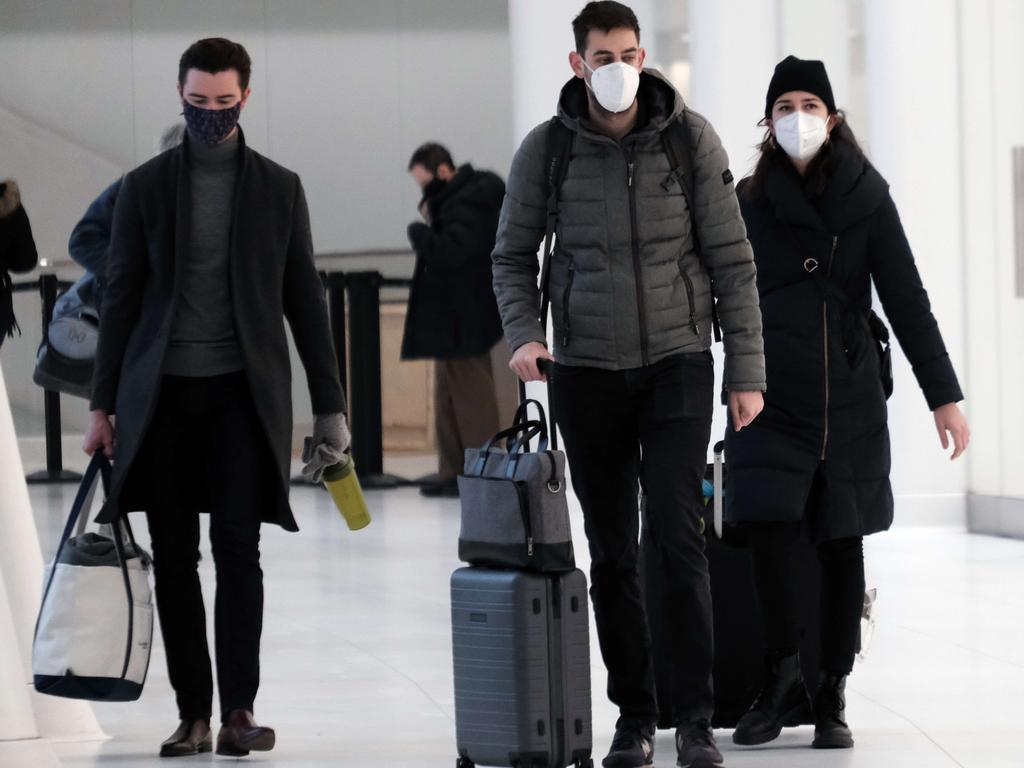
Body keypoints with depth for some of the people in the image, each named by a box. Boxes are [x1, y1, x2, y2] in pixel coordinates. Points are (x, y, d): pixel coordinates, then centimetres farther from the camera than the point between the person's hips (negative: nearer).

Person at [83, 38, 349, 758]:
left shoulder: (279, 188, 7)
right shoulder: (145, 185, 7)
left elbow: (303, 299, 9)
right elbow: (122, 296, 7)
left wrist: (329, 403, 4)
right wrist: (104, 404, 3)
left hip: (244, 392, -1)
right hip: (162, 392, 1)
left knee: (238, 548, -9)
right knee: (174, 557, 2)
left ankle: (239, 710, -8)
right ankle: (193, 713, 6)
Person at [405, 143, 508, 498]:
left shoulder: (470, 203, -18)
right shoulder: (455, 198, 13)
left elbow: (449, 252, -27)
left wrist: (418, 230, -12)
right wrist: (430, 222, -2)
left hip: (464, 318, -10)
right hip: (452, 318, 10)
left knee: (471, 396, -5)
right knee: (448, 399, 12)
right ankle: (454, 473, 15)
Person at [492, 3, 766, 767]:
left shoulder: (690, 138, -5)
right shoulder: (546, 150, -2)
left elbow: (732, 260, -2)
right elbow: (513, 257, 6)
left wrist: (747, 371, -6)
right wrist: (524, 334, -12)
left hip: (677, 364, -1)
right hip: (587, 371, 1)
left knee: (679, 540, -10)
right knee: (612, 553, 5)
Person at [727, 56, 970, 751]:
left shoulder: (865, 197, -2)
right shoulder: (751, 200, 3)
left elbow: (906, 299, -4)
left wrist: (944, 394, -9)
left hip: (850, 398, 0)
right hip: (772, 396, 1)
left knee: (842, 544, 4)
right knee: (769, 533, -13)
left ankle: (832, 699, 12)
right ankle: (785, 683, 2)